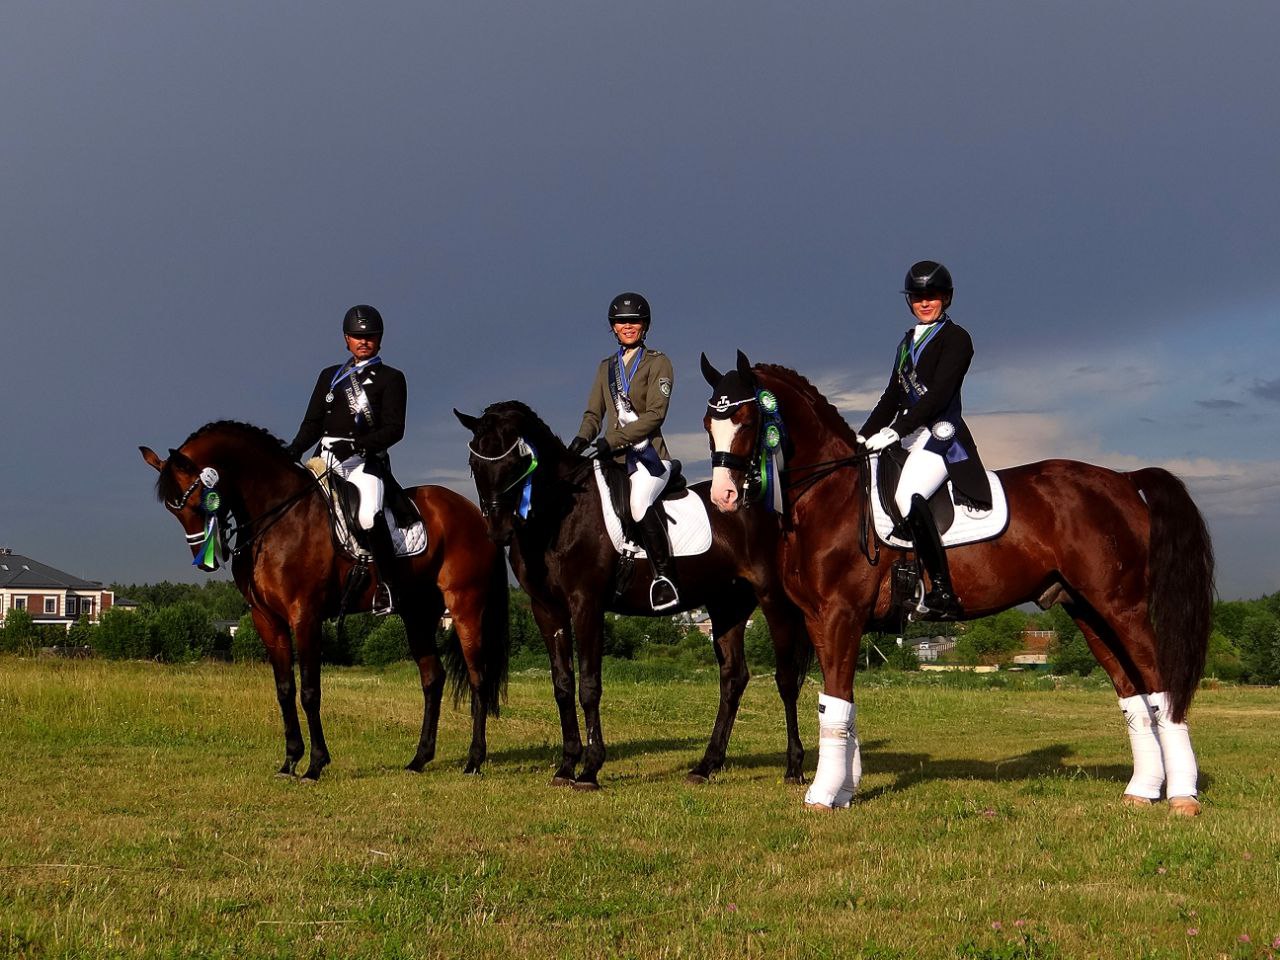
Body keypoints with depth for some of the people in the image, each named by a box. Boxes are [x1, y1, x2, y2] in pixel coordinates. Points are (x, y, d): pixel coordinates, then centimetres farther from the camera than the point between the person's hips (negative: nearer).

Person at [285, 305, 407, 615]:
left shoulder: (390, 378, 6)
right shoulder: (330, 376, 21)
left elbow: (394, 429, -4)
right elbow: (313, 421, 16)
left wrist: (357, 445, -19)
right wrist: (295, 450, -3)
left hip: (366, 461, -6)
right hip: (326, 458, 6)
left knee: (369, 515, -30)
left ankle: (387, 585, -21)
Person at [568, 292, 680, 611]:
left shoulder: (658, 362, 2)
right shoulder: (606, 366, 19)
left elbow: (655, 414, -9)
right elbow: (594, 412, 15)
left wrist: (613, 440, -19)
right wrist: (583, 438, -8)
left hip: (648, 453, -6)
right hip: (612, 456, 6)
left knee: (639, 502, -33)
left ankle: (665, 576, -24)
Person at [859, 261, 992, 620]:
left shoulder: (955, 338, -3)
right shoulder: (908, 341, 21)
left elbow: (938, 394, -15)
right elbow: (892, 397, 22)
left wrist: (894, 431, -22)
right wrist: (862, 437, 11)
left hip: (940, 434, -9)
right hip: (908, 437, 9)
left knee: (909, 496, -31)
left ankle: (943, 593, -30)